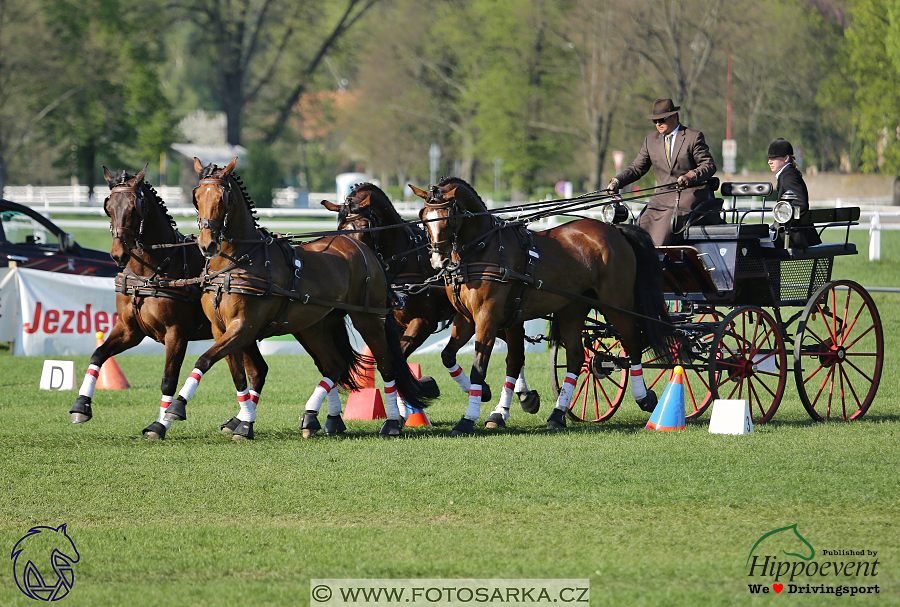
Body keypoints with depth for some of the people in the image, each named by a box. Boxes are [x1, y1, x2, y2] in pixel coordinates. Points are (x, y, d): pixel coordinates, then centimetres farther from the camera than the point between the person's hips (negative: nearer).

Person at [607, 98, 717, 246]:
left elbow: (709, 165, -4)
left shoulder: (694, 137, 0)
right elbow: (637, 168, 14)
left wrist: (691, 176, -25)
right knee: (645, 224, -19)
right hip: (664, 196, 5)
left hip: (691, 193, -5)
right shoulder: (651, 140, 15)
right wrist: (617, 181, -4)